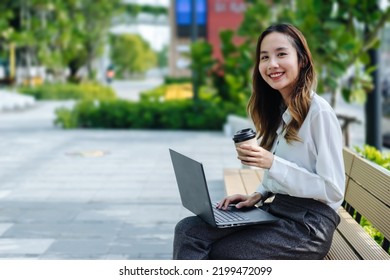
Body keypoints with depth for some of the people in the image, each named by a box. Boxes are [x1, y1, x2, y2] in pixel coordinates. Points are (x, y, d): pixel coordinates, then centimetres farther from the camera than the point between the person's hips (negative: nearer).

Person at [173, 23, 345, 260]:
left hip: (309, 225, -8)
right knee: (187, 230, -9)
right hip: (276, 210, 8)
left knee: (217, 253, -18)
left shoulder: (319, 112, -13)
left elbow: (333, 190, -16)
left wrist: (272, 163, -20)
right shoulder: (278, 109, 13)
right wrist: (259, 195, 4)